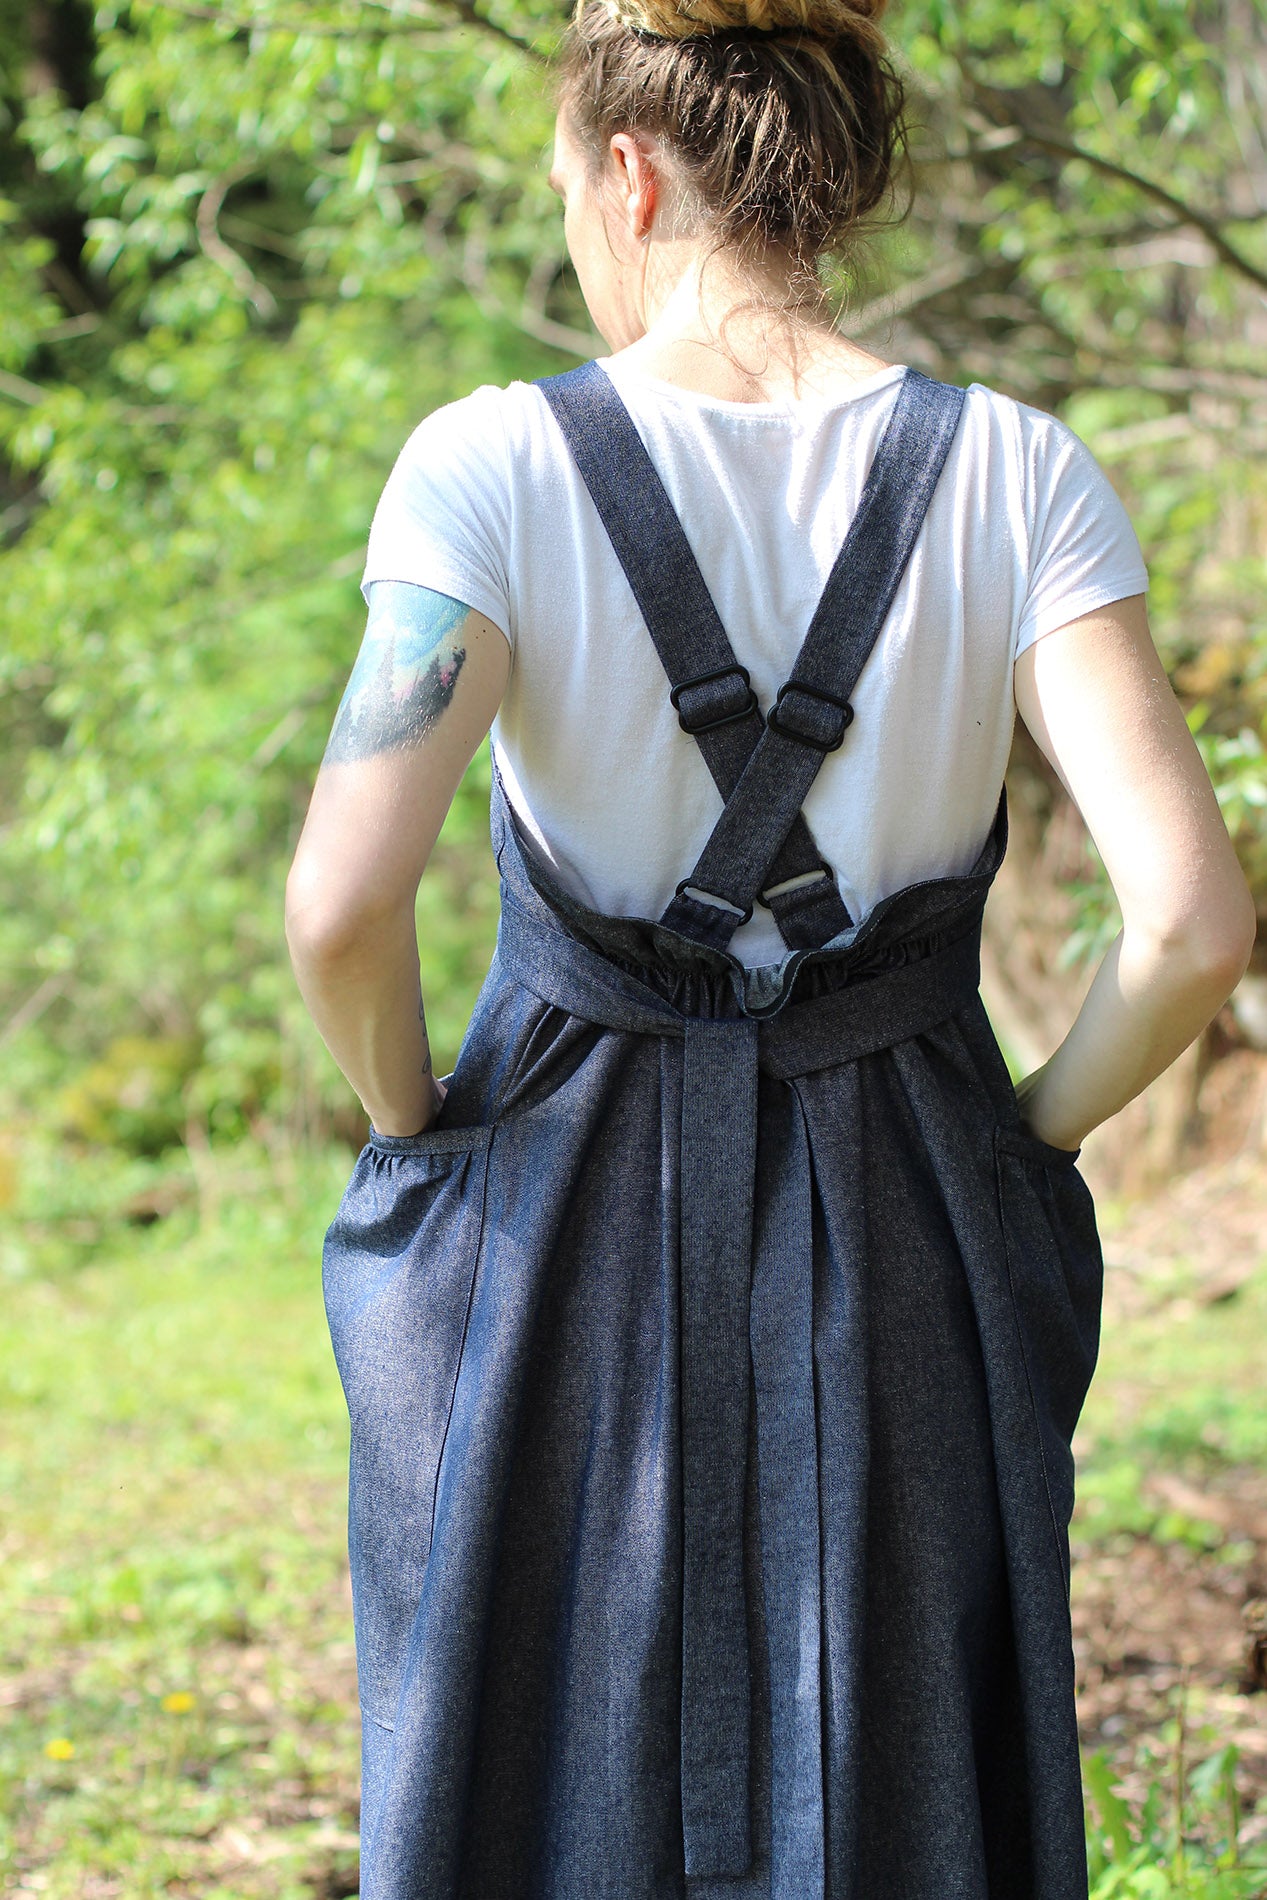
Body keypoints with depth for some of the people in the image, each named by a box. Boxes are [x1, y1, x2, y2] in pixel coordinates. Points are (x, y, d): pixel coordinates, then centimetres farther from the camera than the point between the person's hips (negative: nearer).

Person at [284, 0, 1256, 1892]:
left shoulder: (496, 470, -11)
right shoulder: (1014, 477, -7)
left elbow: (342, 906, -21)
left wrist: (408, 1126, -1)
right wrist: (1029, 1136, 3)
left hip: (564, 1246, -1)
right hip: (901, 1256, 1)